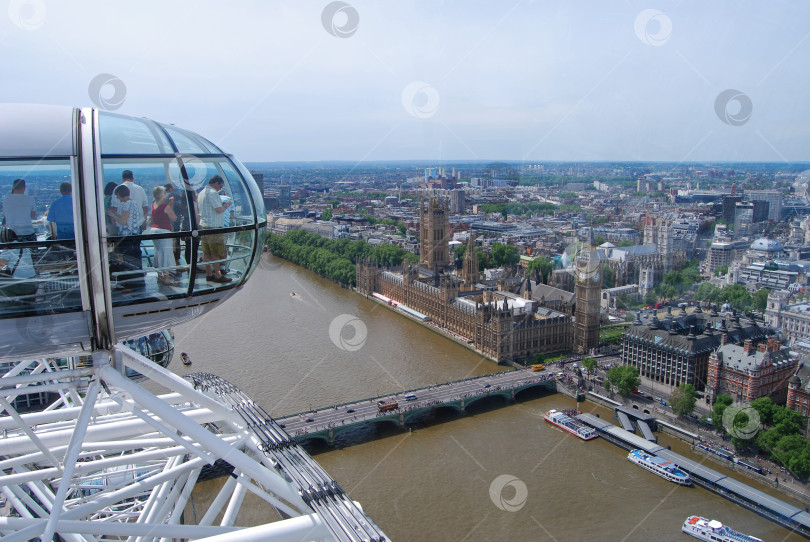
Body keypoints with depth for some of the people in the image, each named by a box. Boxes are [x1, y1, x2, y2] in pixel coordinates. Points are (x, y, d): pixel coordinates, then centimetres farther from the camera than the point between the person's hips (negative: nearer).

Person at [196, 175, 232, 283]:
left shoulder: (201, 193, 17)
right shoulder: (213, 193, -13)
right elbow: (219, 210, -19)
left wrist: (221, 205, 20)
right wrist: (226, 206, 2)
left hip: (203, 226, 9)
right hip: (213, 227, -9)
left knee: (207, 253, 11)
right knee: (217, 253, -3)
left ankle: (208, 274, 16)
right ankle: (217, 275, 1)